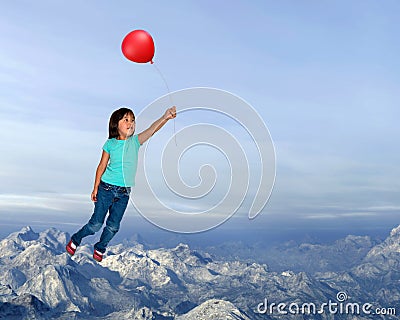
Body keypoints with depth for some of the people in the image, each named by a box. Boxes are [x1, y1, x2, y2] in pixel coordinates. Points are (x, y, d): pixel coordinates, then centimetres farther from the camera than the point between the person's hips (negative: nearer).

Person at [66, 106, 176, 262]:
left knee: (113, 226, 8)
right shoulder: (110, 144, -4)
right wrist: (95, 188, 4)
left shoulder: (135, 141, -2)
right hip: (106, 189, -2)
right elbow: (102, 166, 3)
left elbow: (152, 129, -20)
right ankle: (75, 240, 28)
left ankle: (100, 248, 33)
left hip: (124, 192, 2)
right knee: (96, 224, 3)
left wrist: (165, 118, -37)